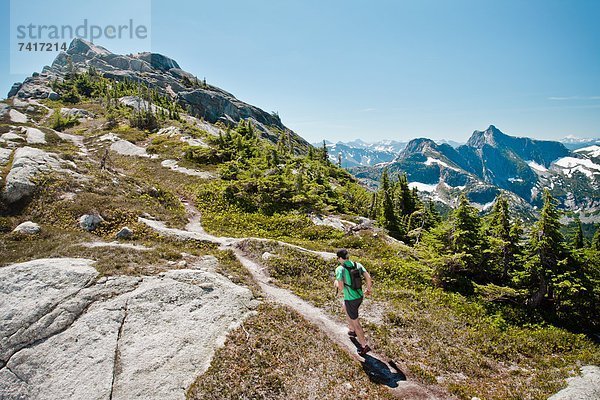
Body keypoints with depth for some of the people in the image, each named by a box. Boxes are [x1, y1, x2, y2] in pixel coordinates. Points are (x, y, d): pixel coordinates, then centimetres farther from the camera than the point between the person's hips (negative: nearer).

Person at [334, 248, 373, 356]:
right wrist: (368, 289, 13)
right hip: (360, 296, 7)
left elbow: (340, 287, -22)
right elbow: (368, 278, -5)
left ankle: (364, 346, 18)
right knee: (344, 307, 34)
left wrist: (336, 283, 1)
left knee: (356, 323, 9)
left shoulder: (340, 269, -18)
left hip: (350, 299, -7)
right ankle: (352, 331, 42)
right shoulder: (358, 265, -2)